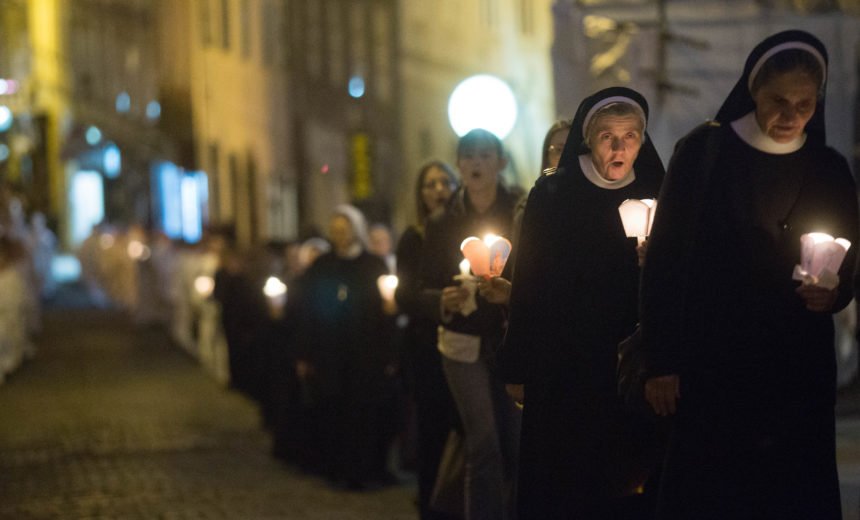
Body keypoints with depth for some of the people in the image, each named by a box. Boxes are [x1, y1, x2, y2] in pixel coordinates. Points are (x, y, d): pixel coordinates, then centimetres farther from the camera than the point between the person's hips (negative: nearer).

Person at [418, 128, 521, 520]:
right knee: (483, 446, -9)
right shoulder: (442, 225, 5)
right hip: (465, 344, 0)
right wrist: (443, 301, -17)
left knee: (518, 447, 0)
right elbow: (425, 292, 4)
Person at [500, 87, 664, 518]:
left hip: (628, 367, 2)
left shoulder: (653, 196, 6)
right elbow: (529, 282, -4)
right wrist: (520, 369, -7)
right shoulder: (552, 195, -1)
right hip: (561, 367, -2)